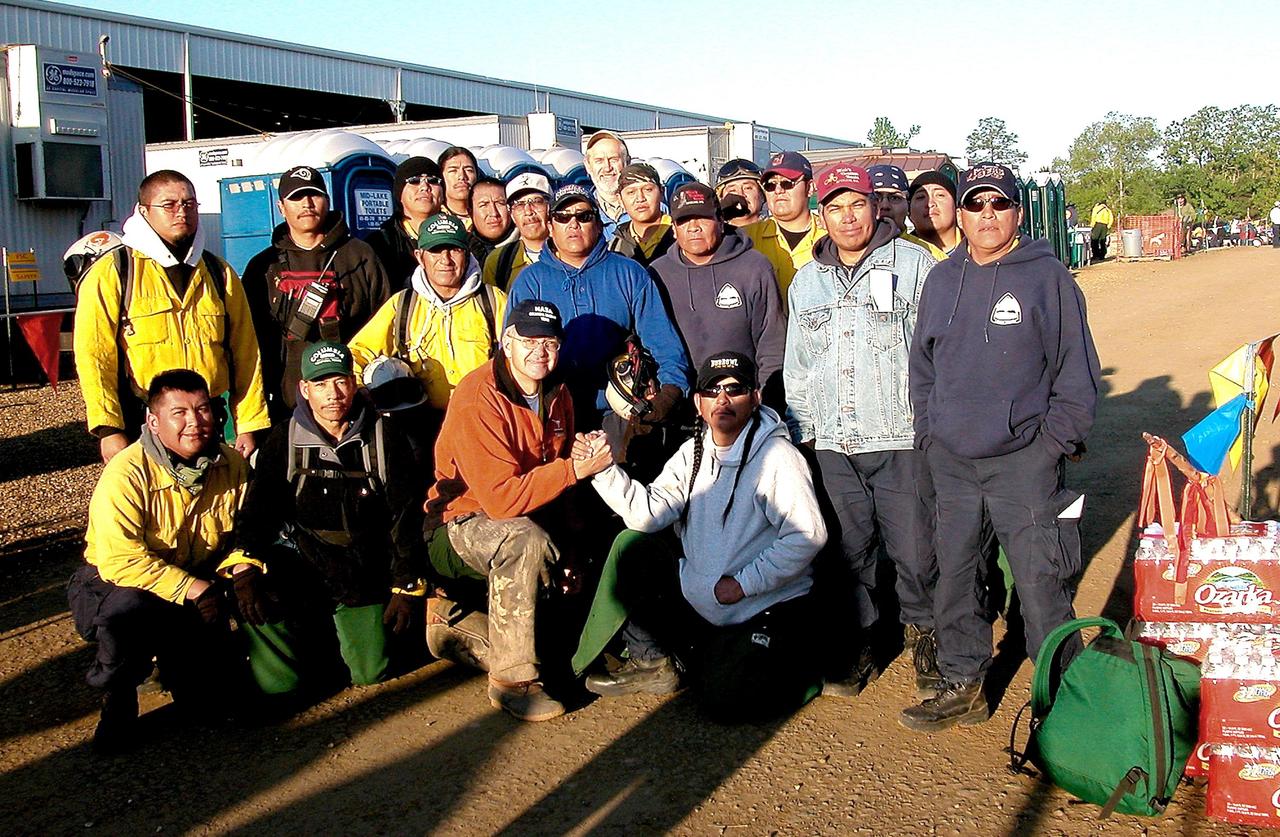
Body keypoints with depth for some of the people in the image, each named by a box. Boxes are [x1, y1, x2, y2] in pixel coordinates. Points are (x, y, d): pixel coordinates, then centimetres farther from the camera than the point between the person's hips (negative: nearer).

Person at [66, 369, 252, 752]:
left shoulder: (232, 465, -6)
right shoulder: (128, 472, -24)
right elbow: (118, 561, -31)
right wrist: (190, 588, -32)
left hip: (196, 595, 5)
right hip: (113, 585, -4)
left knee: (215, 700, -2)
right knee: (128, 609, -41)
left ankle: (170, 656, 33)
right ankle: (117, 695, -7)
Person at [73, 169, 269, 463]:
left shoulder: (220, 274, 12)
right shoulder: (111, 274, -1)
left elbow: (245, 353, 11)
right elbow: (93, 355, -8)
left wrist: (249, 425, 5)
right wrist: (109, 430, -16)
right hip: (139, 430, -3)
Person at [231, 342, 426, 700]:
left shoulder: (382, 437, 0)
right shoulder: (286, 439, 0)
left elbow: (406, 514, 2)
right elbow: (257, 507, -8)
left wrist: (407, 586, -3)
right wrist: (246, 564, -28)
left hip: (363, 572, 1)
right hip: (301, 560, -1)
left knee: (372, 674, -6)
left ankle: (338, 627, 24)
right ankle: (317, 633, 9)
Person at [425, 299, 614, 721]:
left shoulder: (557, 395, 5)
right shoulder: (477, 399, -21)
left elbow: (554, 484, 14)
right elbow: (500, 497, -29)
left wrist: (567, 547, 3)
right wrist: (574, 469, -33)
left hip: (529, 517, 9)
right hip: (464, 521, -8)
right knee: (527, 541, -36)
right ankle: (512, 681, -26)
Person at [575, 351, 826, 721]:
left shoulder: (777, 457, -16)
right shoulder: (693, 453, 6)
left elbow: (807, 535, -23)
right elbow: (649, 513, -5)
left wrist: (741, 584, -21)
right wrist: (604, 469, -18)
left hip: (768, 608, -6)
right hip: (702, 599, 6)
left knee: (727, 702, -20)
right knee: (632, 547, -8)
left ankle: (799, 660, 12)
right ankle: (650, 662, 6)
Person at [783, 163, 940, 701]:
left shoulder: (915, 265, 1)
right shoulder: (806, 281, 15)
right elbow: (796, 364, 19)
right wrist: (802, 429, 13)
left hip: (903, 439, -3)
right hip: (832, 443, 4)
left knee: (914, 549, 0)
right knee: (849, 549, 9)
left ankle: (923, 635, 21)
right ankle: (859, 642, 23)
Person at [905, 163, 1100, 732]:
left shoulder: (1048, 277, -2)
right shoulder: (942, 279, 12)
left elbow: (1077, 371, -1)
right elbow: (922, 365, 18)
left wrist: (1053, 443, -7)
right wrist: (929, 433, 9)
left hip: (1024, 461, -5)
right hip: (950, 461, 5)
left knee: (1039, 584, -4)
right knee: (953, 576, 11)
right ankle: (963, 686, 26)